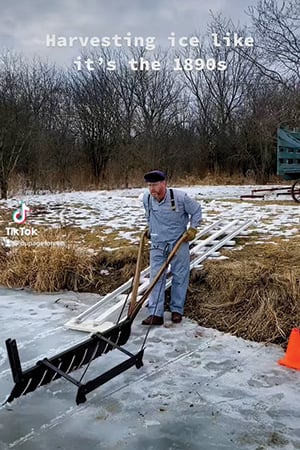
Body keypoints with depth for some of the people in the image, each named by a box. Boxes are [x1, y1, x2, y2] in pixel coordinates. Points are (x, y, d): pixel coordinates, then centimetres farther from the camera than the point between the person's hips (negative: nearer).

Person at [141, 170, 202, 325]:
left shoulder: (180, 197, -20)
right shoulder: (146, 198, -9)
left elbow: (196, 210, -2)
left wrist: (192, 228, -5)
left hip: (179, 242, -2)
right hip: (157, 244, 2)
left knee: (180, 277, 6)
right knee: (156, 278, -1)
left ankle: (177, 310, 21)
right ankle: (156, 314, 2)